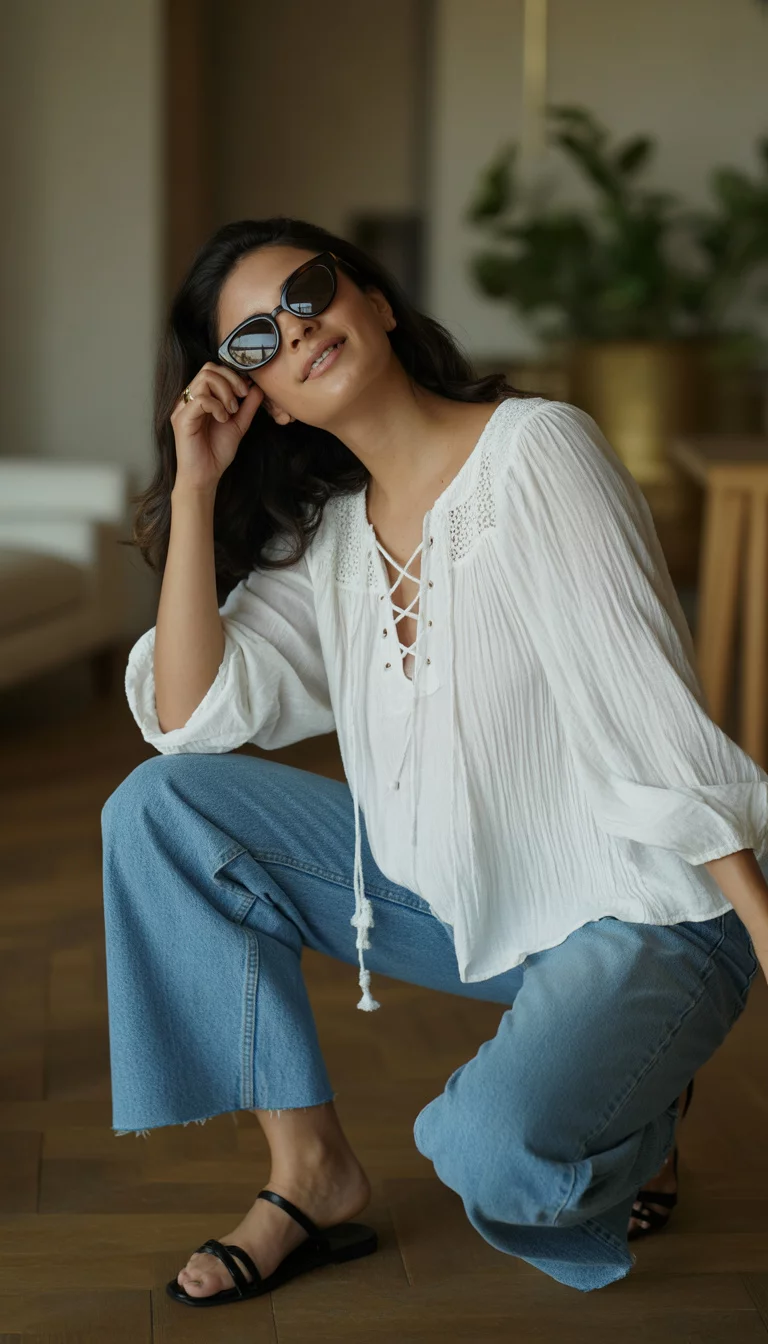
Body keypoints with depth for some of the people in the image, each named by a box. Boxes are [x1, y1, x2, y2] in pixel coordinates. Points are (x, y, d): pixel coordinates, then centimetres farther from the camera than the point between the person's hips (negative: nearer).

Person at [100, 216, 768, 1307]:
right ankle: (313, 1174, 0)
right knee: (157, 808, -5)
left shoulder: (539, 449, -15)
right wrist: (195, 487, -6)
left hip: (639, 916, -6)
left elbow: (652, 713, -20)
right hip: (460, 894, 7)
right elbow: (189, 718, -4)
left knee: (492, 1149, -33)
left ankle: (630, 1123, 6)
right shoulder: (328, 538, 5)